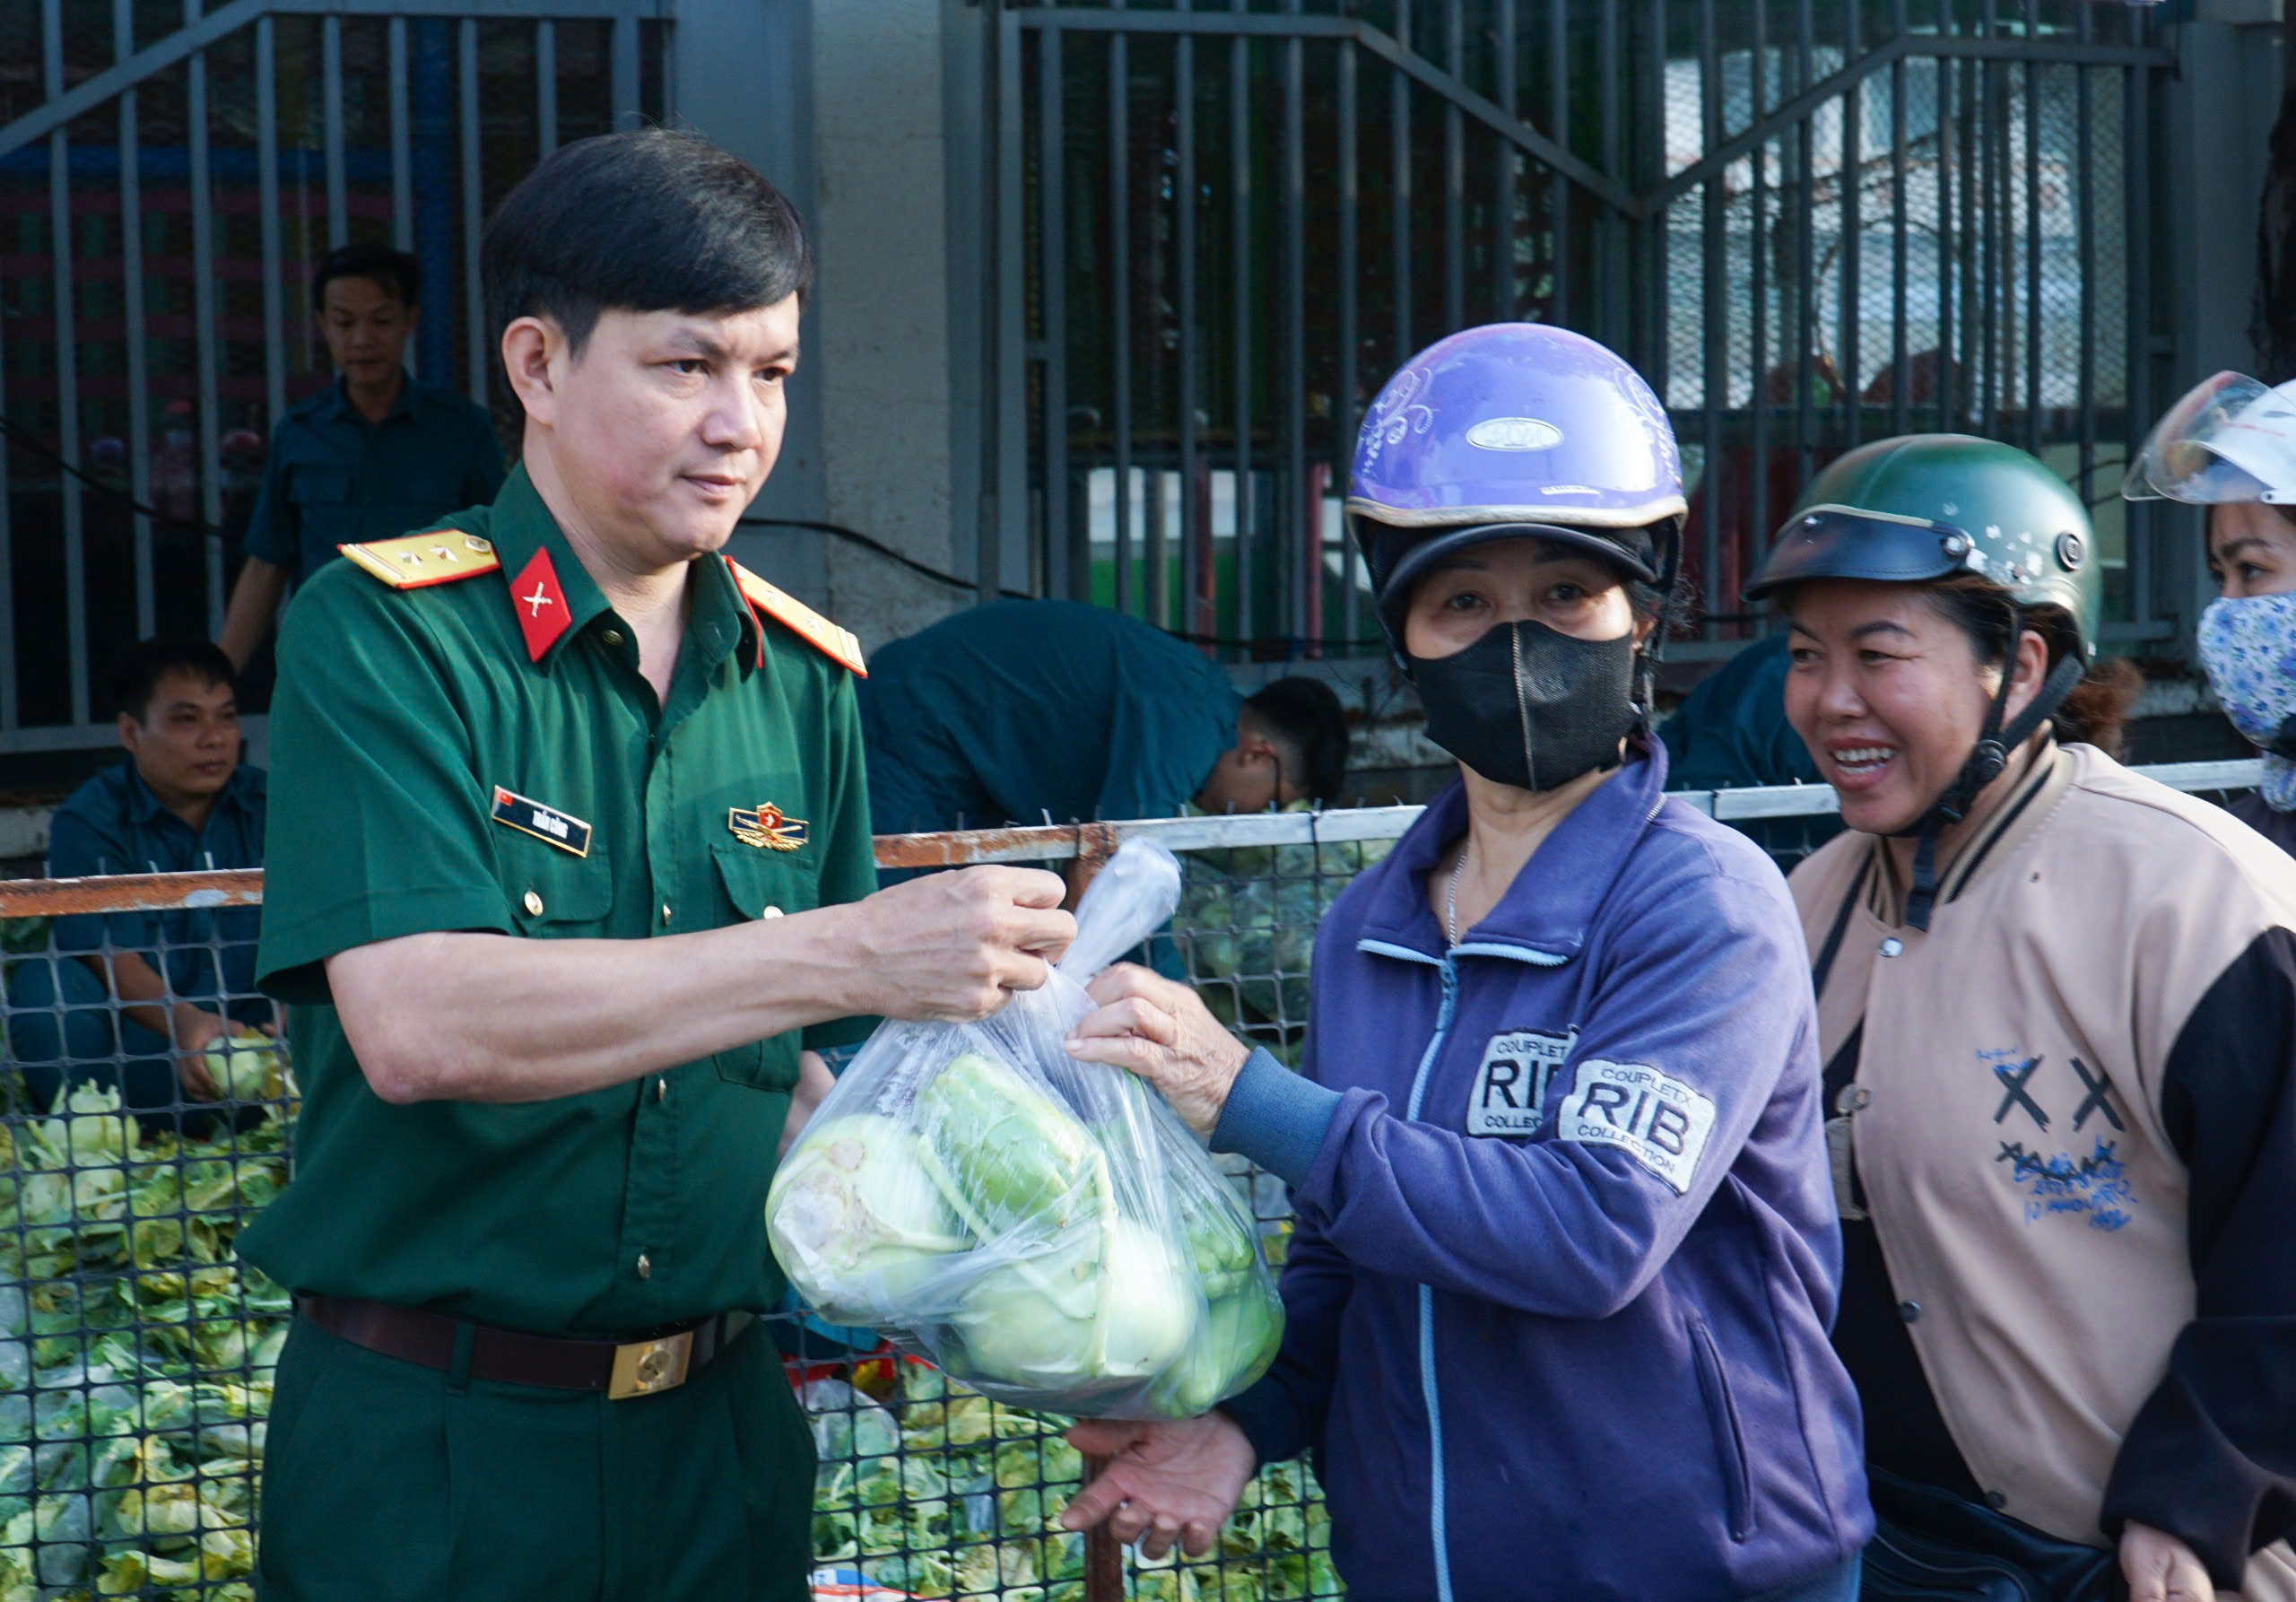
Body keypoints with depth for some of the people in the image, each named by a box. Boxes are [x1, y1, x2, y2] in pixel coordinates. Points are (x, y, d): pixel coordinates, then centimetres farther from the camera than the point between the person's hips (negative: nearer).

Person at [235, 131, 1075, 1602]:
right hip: (431, 1442, -4)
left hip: (719, 1425, 5)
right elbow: (415, 1023, -25)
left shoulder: (804, 680, 5)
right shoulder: (385, 638, -11)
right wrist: (853, 951, -29)